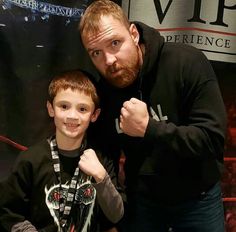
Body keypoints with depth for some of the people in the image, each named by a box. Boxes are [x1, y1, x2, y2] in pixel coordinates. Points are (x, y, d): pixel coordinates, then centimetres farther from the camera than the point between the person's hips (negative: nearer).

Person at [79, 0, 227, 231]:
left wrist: (148, 128, -32)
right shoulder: (102, 91, -9)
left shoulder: (187, 63, -21)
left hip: (196, 198, -2)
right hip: (141, 199, 3)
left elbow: (213, 138, -23)